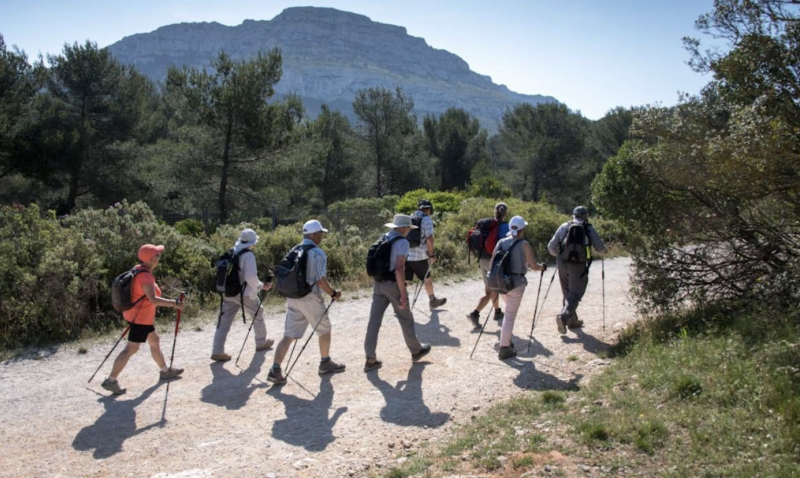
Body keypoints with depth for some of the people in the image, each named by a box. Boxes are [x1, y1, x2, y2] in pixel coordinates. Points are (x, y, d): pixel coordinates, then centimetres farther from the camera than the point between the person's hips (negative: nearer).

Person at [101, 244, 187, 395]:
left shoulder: (138, 269, 3)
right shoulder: (145, 276, -26)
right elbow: (153, 299, -35)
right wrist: (174, 303, -30)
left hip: (141, 316, 10)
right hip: (141, 318, -10)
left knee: (154, 340, 21)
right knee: (131, 349, -4)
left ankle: (165, 371, 35)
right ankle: (110, 381, 1)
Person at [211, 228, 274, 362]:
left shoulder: (231, 253, 6)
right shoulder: (248, 255, -16)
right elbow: (251, 277, -23)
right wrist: (262, 286, -8)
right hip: (244, 293, -6)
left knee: (224, 322, 5)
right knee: (258, 315, 18)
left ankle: (217, 352, 1)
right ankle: (261, 343, 32)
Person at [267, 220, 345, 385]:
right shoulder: (317, 253, -12)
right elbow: (321, 280, -18)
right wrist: (333, 293, -4)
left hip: (292, 297, 7)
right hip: (310, 299, -6)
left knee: (289, 335, 5)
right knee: (324, 329, 15)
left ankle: (275, 370, -4)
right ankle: (325, 363, 27)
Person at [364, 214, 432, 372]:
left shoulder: (383, 239, 11)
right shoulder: (402, 242, -13)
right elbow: (399, 269, -22)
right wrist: (403, 294, -20)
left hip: (378, 283, 7)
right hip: (393, 284, -7)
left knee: (374, 319, 3)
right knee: (406, 319, 12)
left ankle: (371, 359, 3)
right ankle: (416, 351, 30)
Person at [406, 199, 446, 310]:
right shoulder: (427, 219, -8)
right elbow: (429, 239, -17)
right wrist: (431, 255, -7)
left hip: (405, 255, 5)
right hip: (419, 256, -5)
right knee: (427, 278, 15)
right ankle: (432, 301, 31)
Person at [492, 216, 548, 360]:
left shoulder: (501, 242, 5)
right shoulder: (524, 245, -9)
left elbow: (492, 263, 7)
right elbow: (534, 266, -9)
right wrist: (542, 267, 12)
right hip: (516, 283, -6)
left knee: (509, 311, 26)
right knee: (510, 316, 1)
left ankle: (506, 340, 27)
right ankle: (504, 349, 6)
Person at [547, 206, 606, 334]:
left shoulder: (564, 227, 6)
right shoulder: (589, 229, 0)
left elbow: (551, 247, 4)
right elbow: (601, 248, 1)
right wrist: (603, 249, 24)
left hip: (563, 264, 3)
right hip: (579, 266, -3)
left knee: (568, 293, 18)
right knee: (575, 294, -1)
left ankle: (572, 320, 25)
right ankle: (563, 316, -23)